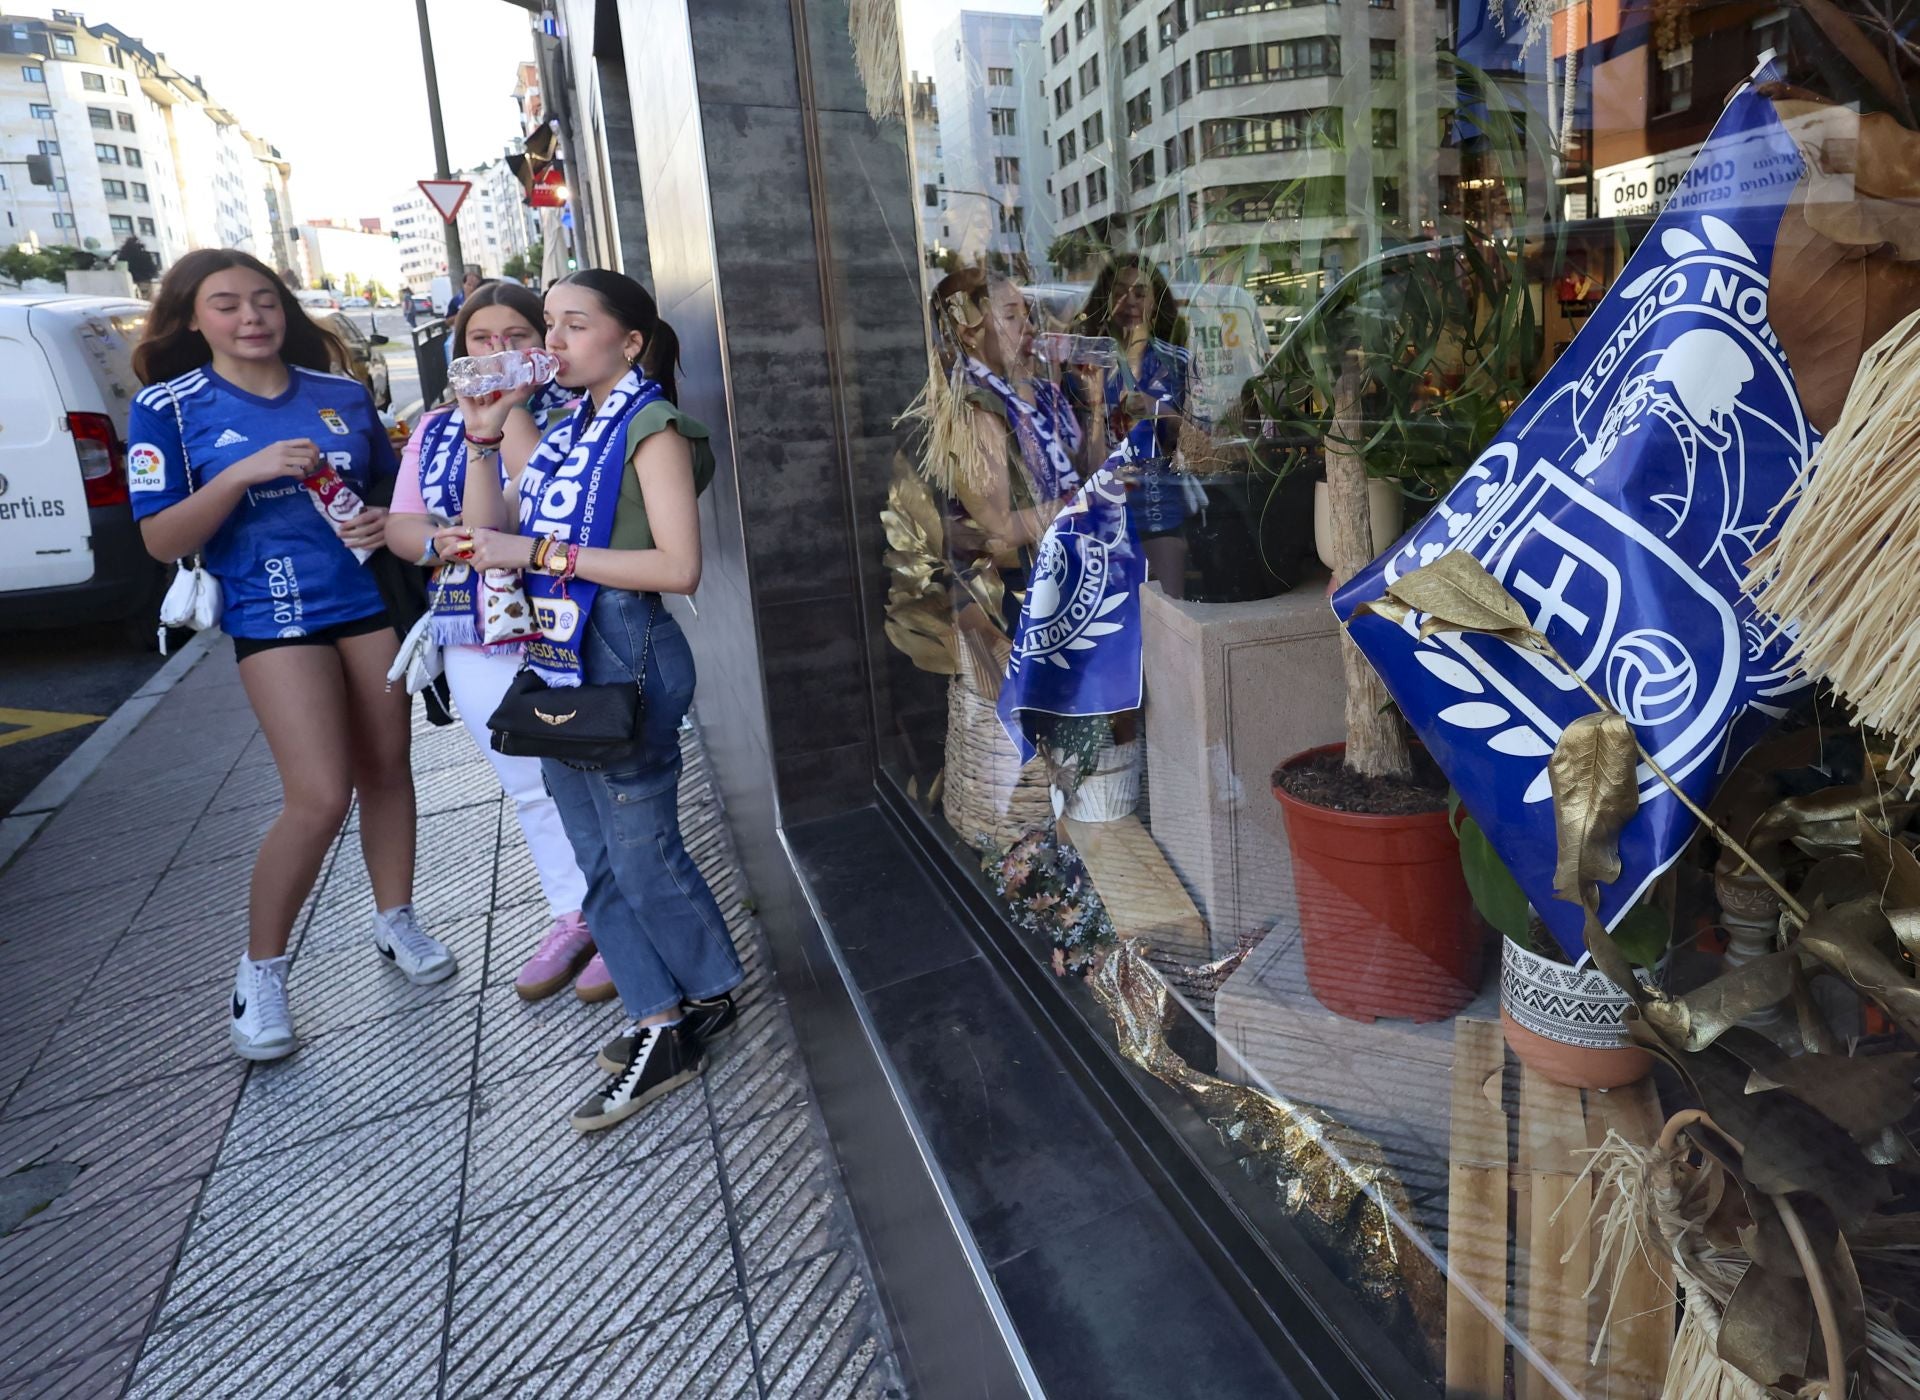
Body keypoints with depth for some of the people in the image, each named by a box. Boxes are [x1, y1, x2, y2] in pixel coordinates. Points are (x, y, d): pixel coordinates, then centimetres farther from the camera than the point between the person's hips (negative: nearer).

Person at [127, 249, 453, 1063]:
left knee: (386, 769, 10)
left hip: (371, 600, 4)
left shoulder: (343, 394, 6)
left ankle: (395, 921, 30)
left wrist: (388, 523, -6)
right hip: (275, 618, -4)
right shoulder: (167, 408, -2)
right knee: (320, 796, -11)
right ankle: (261, 969, 11)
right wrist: (244, 473, -20)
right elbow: (161, 541, -7)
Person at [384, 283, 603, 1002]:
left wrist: (513, 415, -17)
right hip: (477, 644, 6)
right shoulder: (437, 428, 12)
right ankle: (573, 915, 30)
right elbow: (402, 524, 8)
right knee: (531, 789, 15)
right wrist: (444, 544, -12)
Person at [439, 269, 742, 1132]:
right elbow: (493, 532, 14)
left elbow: (679, 567, -20)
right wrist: (483, 438, 4)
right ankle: (661, 1020, 24)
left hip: (625, 663, -8)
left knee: (642, 855, 2)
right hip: (557, 662, 8)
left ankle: (707, 998, 25)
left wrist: (541, 552, -20)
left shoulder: (652, 429, -9)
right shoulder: (567, 427, 14)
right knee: (601, 860, 12)